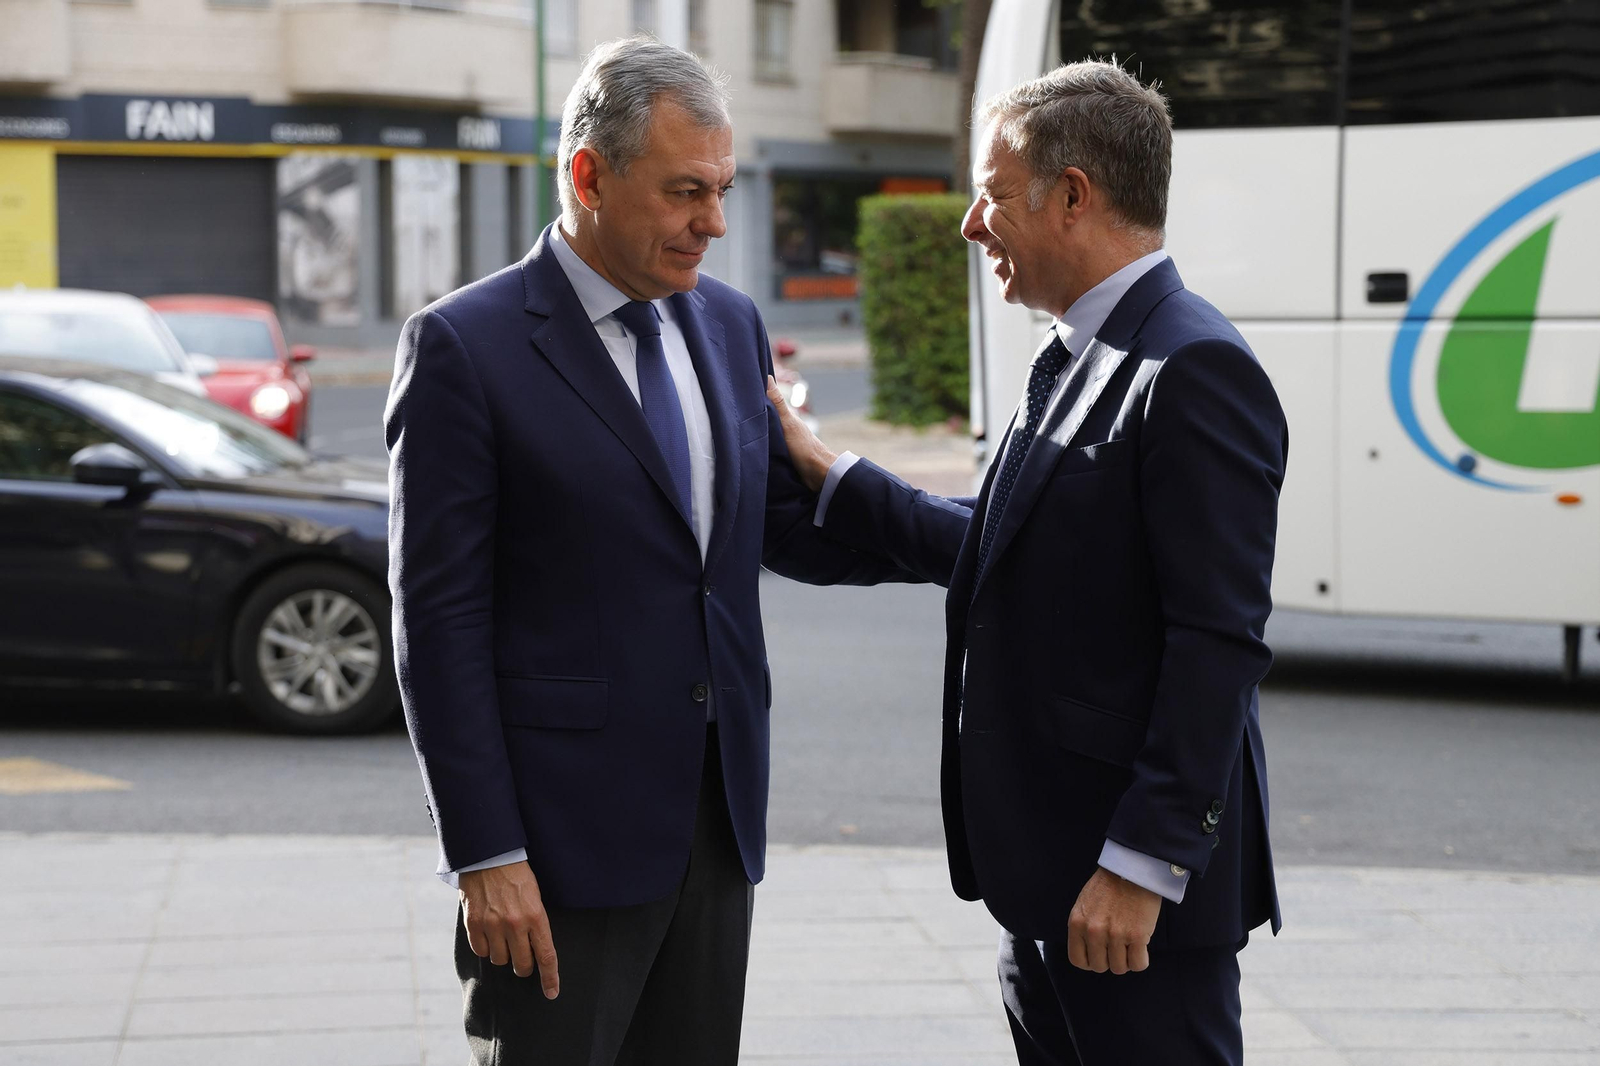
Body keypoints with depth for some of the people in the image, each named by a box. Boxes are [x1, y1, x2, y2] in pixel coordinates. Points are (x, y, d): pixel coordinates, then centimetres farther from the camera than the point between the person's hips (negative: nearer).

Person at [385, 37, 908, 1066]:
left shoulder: (730, 323, 10)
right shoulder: (462, 346, -10)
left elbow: (785, 524, 18)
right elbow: (439, 622, -11)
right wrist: (485, 856, -15)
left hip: (718, 815, 6)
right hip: (564, 828, -6)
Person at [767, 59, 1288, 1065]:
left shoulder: (1195, 370, -18)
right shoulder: (1079, 358, 14)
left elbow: (1219, 643, -22)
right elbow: (995, 547, 18)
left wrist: (1142, 867, -23)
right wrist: (823, 470, 19)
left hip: (1137, 889, -10)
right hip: (1049, 871, 10)